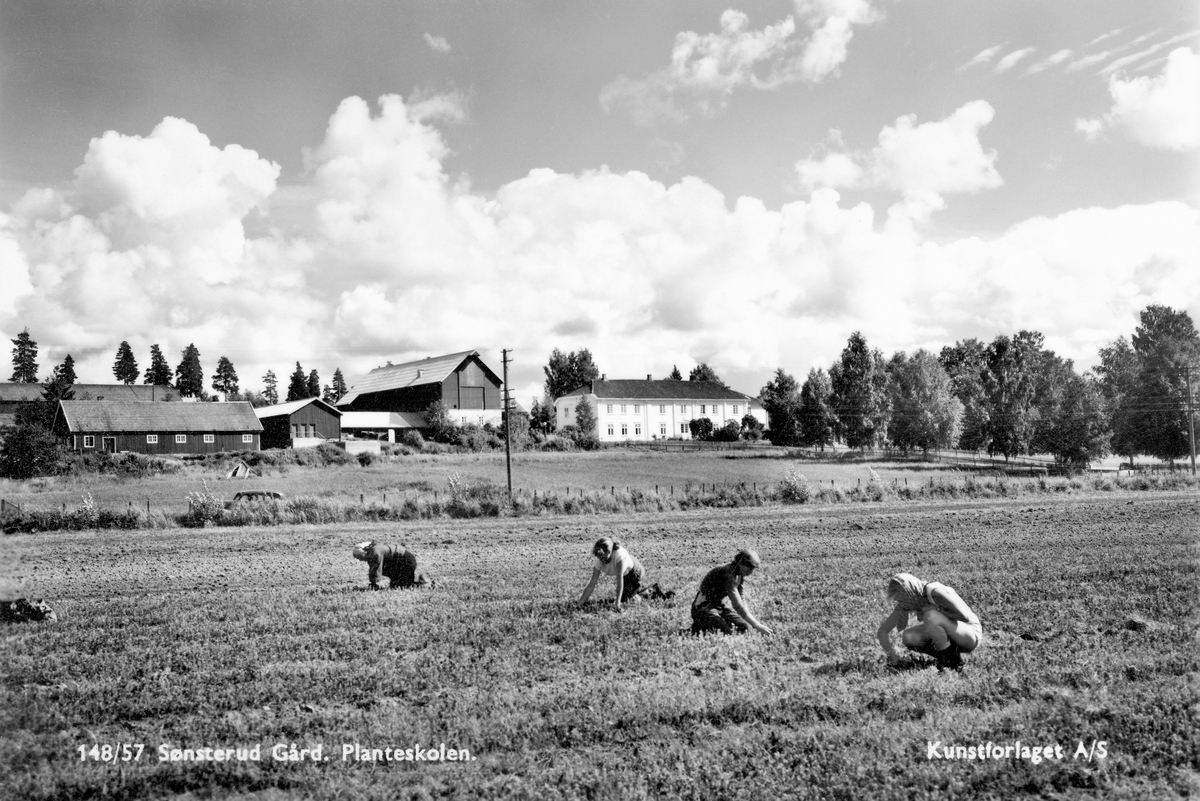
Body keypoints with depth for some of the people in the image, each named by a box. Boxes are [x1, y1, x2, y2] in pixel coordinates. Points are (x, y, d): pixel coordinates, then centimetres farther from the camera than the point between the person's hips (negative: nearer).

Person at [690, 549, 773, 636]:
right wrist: (757, 626, -37)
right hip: (704, 607, -9)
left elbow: (741, 600, 6)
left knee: (746, 627, -1)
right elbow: (738, 606, -35)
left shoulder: (740, 573, -1)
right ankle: (700, 625, -4)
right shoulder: (728, 574, -30)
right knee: (727, 632, -27)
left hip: (719, 605, 9)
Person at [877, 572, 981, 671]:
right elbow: (883, 630, -5)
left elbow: (965, 617, -27)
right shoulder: (905, 604, -8)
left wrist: (935, 610, -25)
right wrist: (891, 654, -17)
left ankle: (951, 660, -14)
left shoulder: (934, 593, -27)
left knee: (931, 616, -32)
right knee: (908, 637, -17)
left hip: (971, 635, -6)